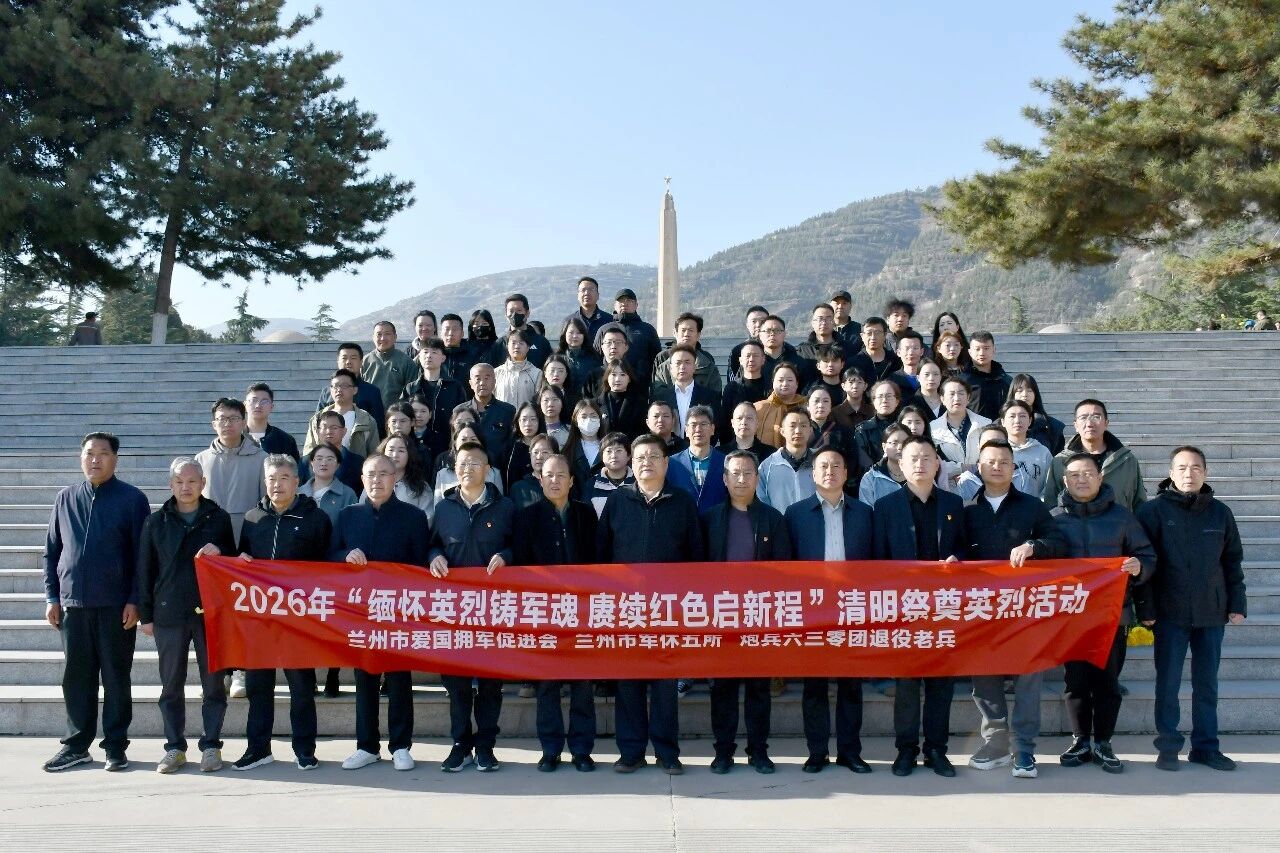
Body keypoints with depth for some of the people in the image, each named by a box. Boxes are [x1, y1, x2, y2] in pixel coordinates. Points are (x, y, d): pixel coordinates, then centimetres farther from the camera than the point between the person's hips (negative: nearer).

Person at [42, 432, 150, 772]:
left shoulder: (132, 499, -1)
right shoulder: (66, 498, 10)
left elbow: (143, 554, -3)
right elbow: (52, 551, 13)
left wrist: (135, 600, -9)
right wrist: (52, 596, 5)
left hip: (116, 606, -3)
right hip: (72, 604, 3)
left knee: (116, 678, 4)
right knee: (76, 678, 9)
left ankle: (115, 746, 14)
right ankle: (76, 745, 21)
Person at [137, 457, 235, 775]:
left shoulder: (219, 518, 7)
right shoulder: (156, 521, 8)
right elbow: (145, 569, 9)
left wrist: (219, 552, -9)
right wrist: (145, 614, 4)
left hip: (211, 612, -1)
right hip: (169, 613, 1)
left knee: (213, 683, 2)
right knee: (171, 685, 6)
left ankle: (211, 746, 12)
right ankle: (174, 747, 16)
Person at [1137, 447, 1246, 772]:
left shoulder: (1220, 512, 7)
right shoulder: (1154, 510, -3)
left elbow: (1233, 561, 13)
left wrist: (1237, 604, 8)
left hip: (1211, 612, 3)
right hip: (1171, 612, -3)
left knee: (1207, 683, 10)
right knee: (1168, 681, 2)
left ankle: (1205, 746, 19)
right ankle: (1168, 746, 12)